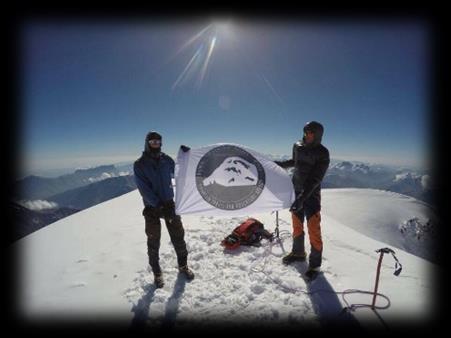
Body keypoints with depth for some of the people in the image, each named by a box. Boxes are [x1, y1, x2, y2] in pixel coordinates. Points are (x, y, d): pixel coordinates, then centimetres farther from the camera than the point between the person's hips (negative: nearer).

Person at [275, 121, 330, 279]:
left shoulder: (322, 153, -15)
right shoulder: (297, 146, 1)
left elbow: (315, 179, -22)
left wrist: (302, 198, -29)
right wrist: (281, 164, 23)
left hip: (311, 195, -5)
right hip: (296, 191, 5)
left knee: (313, 231, -2)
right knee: (297, 226, 17)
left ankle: (315, 264, 16)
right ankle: (298, 252, 37)